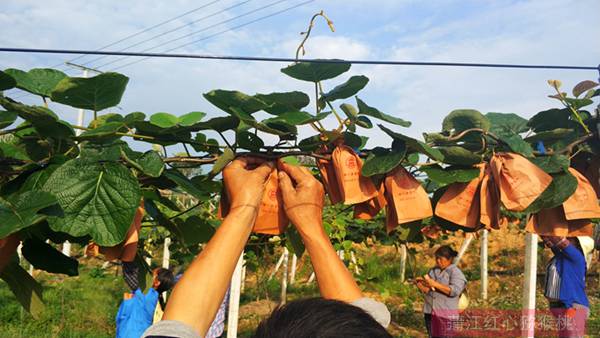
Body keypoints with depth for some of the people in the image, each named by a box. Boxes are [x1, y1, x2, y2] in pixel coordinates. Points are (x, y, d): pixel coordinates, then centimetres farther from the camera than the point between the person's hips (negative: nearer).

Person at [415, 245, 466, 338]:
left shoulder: (456, 272, -5)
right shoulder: (433, 271, 13)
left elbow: (455, 291, -19)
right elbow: (427, 290, 11)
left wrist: (435, 284, -23)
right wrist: (419, 283, -10)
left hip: (445, 313, -6)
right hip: (430, 312, 6)